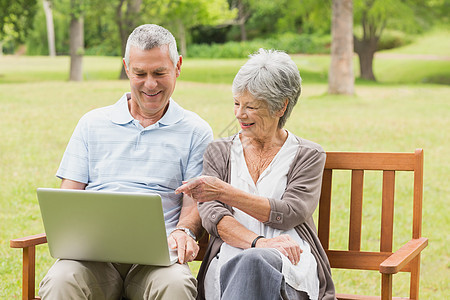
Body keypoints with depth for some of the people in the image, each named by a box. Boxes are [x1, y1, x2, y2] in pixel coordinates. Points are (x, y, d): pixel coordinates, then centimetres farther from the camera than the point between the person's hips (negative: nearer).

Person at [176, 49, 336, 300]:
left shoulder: (308, 155, 13)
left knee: (254, 262, -40)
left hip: (290, 263, -1)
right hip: (229, 258, 1)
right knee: (233, 267, -40)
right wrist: (257, 242, -16)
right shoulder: (219, 152, 19)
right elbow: (211, 213, 4)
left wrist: (224, 191, -15)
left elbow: (290, 214, -4)